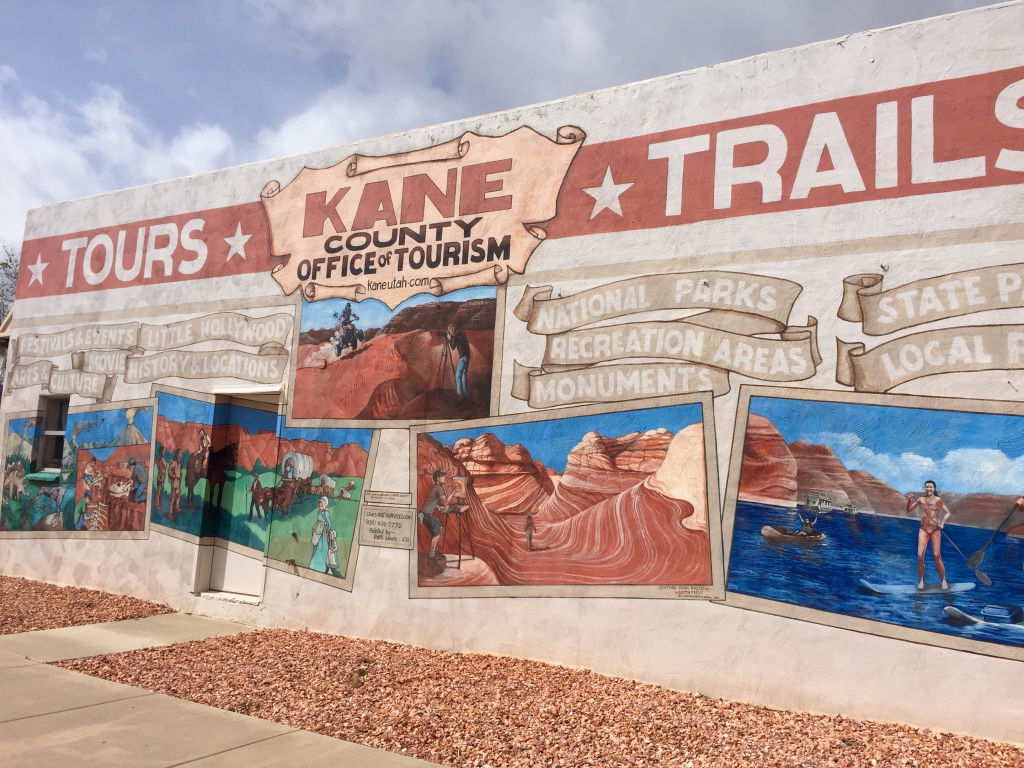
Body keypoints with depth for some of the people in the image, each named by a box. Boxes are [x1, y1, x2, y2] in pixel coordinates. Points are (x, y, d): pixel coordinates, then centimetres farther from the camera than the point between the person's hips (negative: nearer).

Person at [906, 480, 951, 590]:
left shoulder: (937, 500, 0)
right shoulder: (920, 499, 7)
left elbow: (948, 512, 0)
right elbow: (909, 510, 11)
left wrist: (942, 523, -15)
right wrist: (909, 500, -6)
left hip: (935, 529, -2)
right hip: (923, 529, 2)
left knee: (937, 555, -4)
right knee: (920, 555, -5)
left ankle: (944, 581, 8)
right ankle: (921, 581, 5)